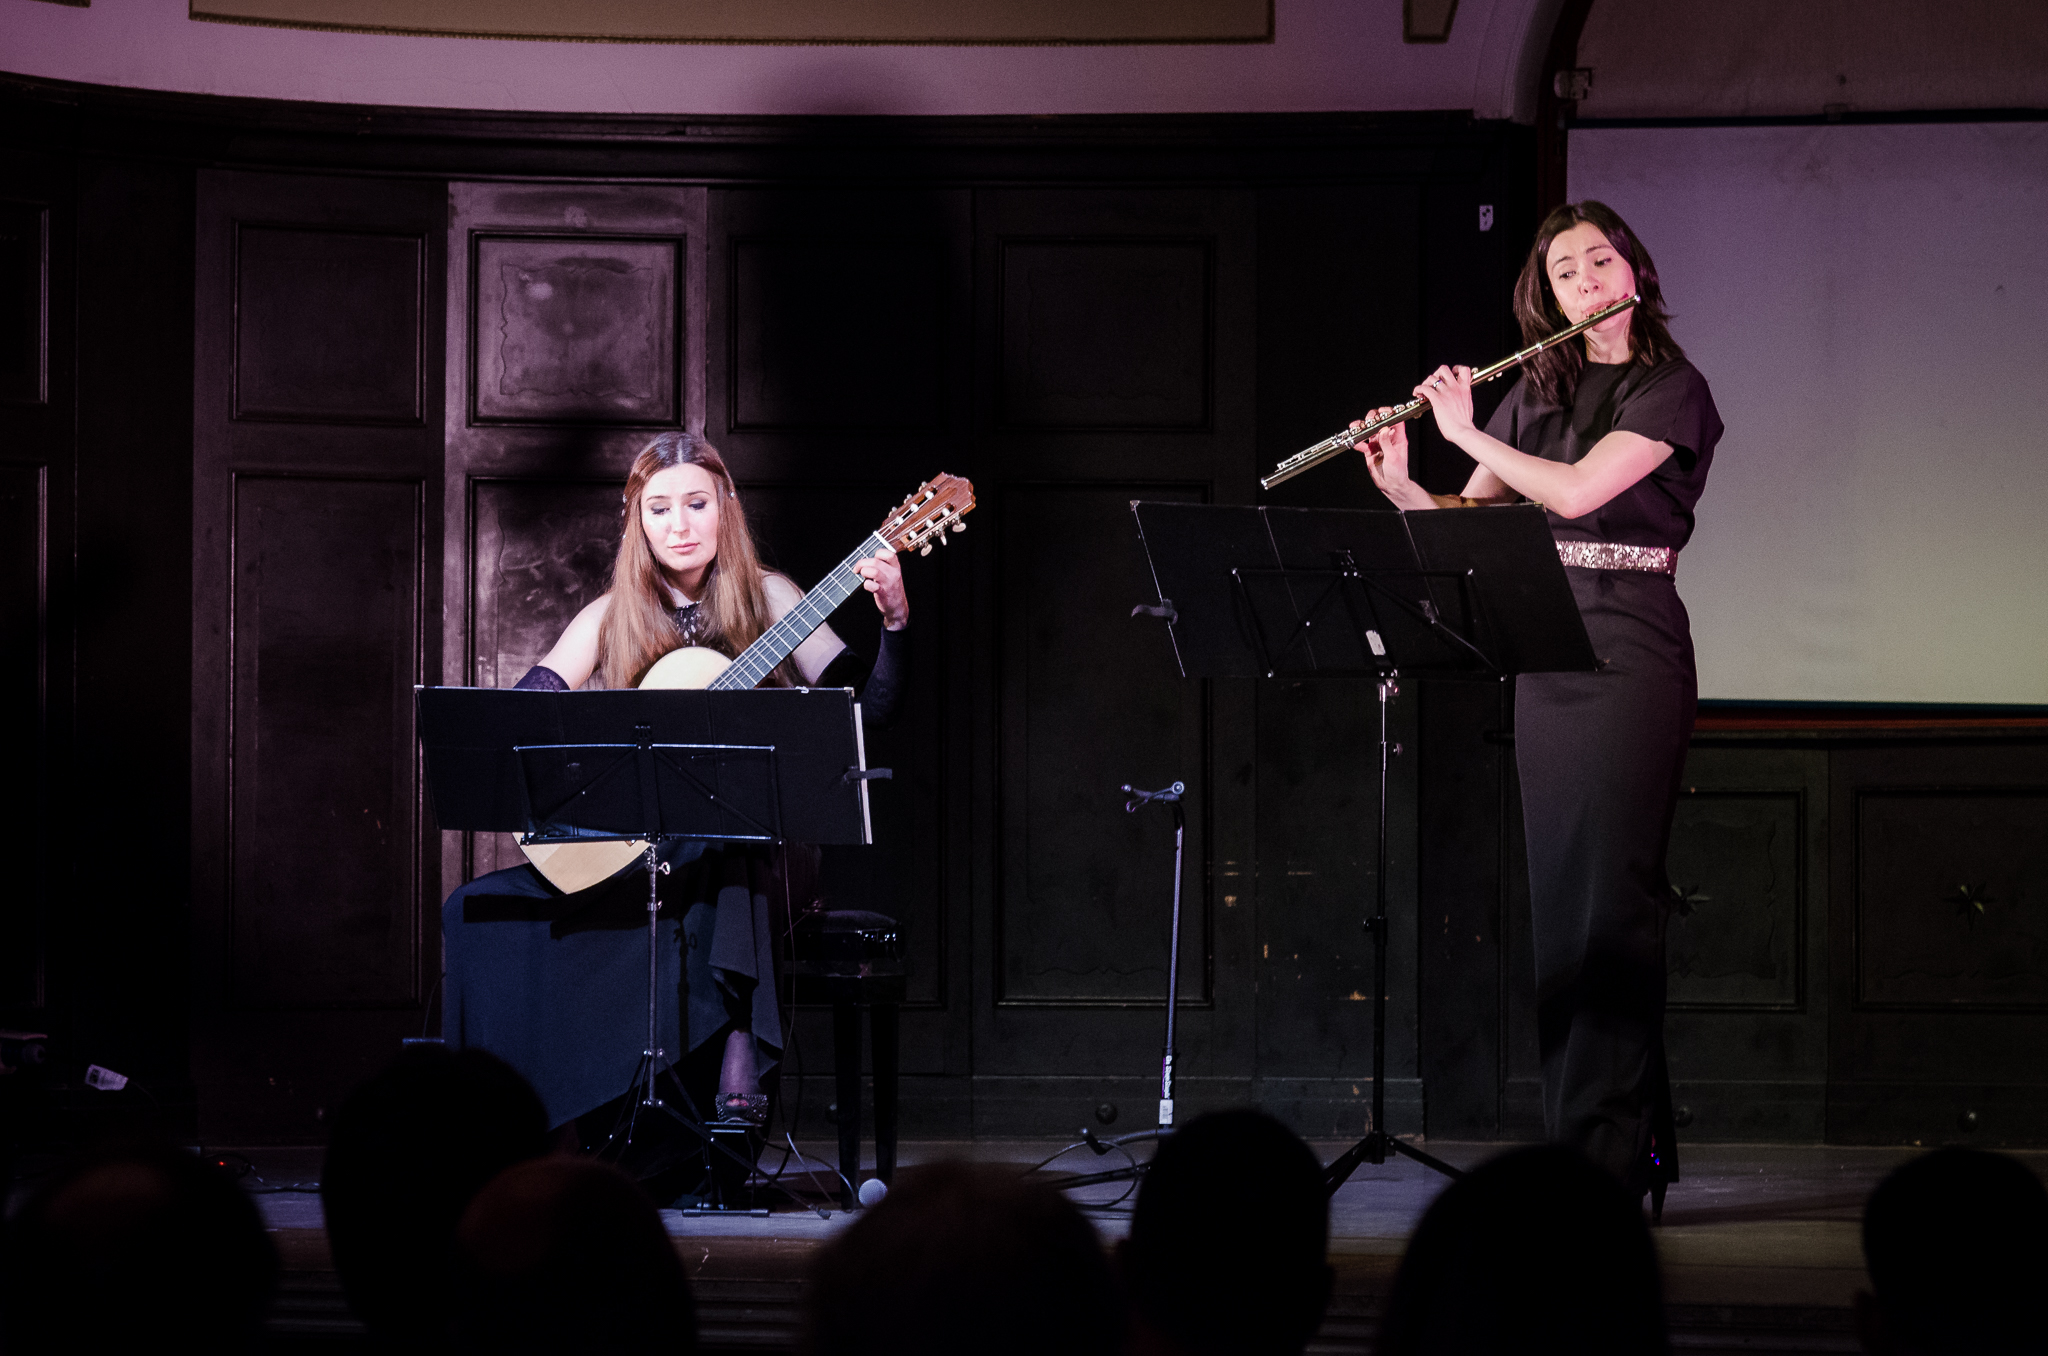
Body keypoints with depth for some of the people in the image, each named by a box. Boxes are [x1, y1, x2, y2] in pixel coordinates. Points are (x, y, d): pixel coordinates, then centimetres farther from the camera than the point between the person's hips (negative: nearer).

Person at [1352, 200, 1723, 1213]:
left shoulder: (1673, 390, -4)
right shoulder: (1537, 392, 15)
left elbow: (1578, 490, -17)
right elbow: (1466, 521, 16)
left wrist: (1466, 431, -7)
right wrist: (1397, 485, -2)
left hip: (1633, 650, -7)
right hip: (1546, 654, 7)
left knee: (1611, 894, -10)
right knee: (1558, 895, 5)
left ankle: (1606, 1148, -9)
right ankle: (1634, 1137, 11)